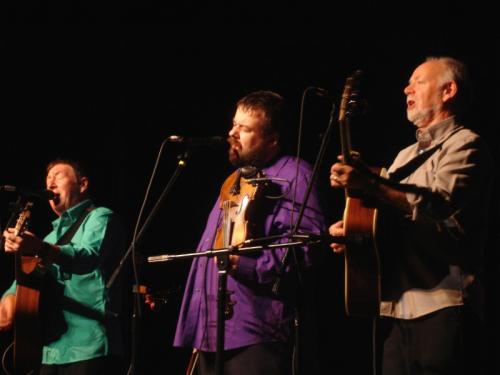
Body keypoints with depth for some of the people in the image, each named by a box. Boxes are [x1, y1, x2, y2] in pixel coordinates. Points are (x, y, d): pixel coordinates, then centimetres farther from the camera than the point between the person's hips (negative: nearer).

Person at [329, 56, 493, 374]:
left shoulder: (464, 145, -1)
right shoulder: (406, 156, 25)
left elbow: (439, 205, -19)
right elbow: (385, 217, 26)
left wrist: (368, 185, -23)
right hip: (395, 307, 8)